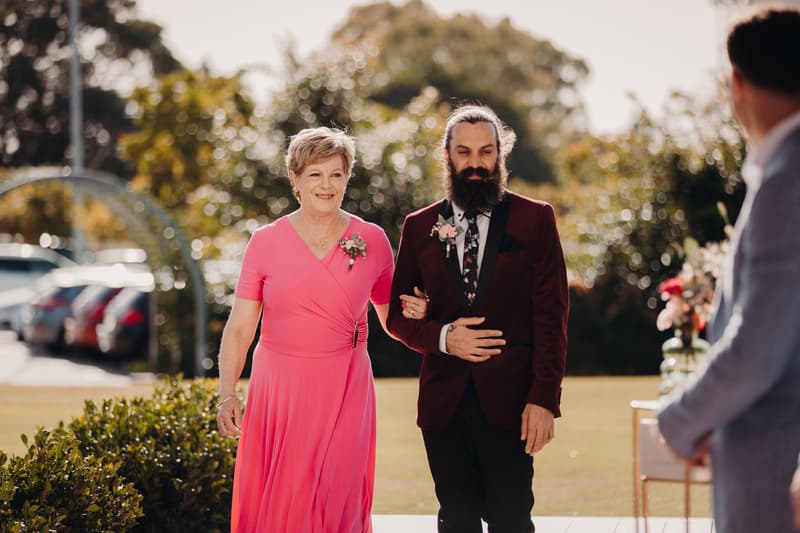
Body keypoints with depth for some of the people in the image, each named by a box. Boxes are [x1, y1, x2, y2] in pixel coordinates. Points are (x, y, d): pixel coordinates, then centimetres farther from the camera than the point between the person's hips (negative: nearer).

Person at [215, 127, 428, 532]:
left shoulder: (372, 240, 3)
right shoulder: (266, 242, 1)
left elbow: (392, 320, 14)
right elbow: (239, 327, 0)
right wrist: (227, 394, -11)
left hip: (345, 392, 0)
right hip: (278, 390, 0)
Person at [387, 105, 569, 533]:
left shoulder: (535, 219, 2)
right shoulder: (420, 226, 9)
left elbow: (551, 316, -2)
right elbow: (397, 315, 11)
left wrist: (545, 398, -10)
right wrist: (443, 337, -10)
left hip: (509, 400, -2)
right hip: (443, 401, 3)